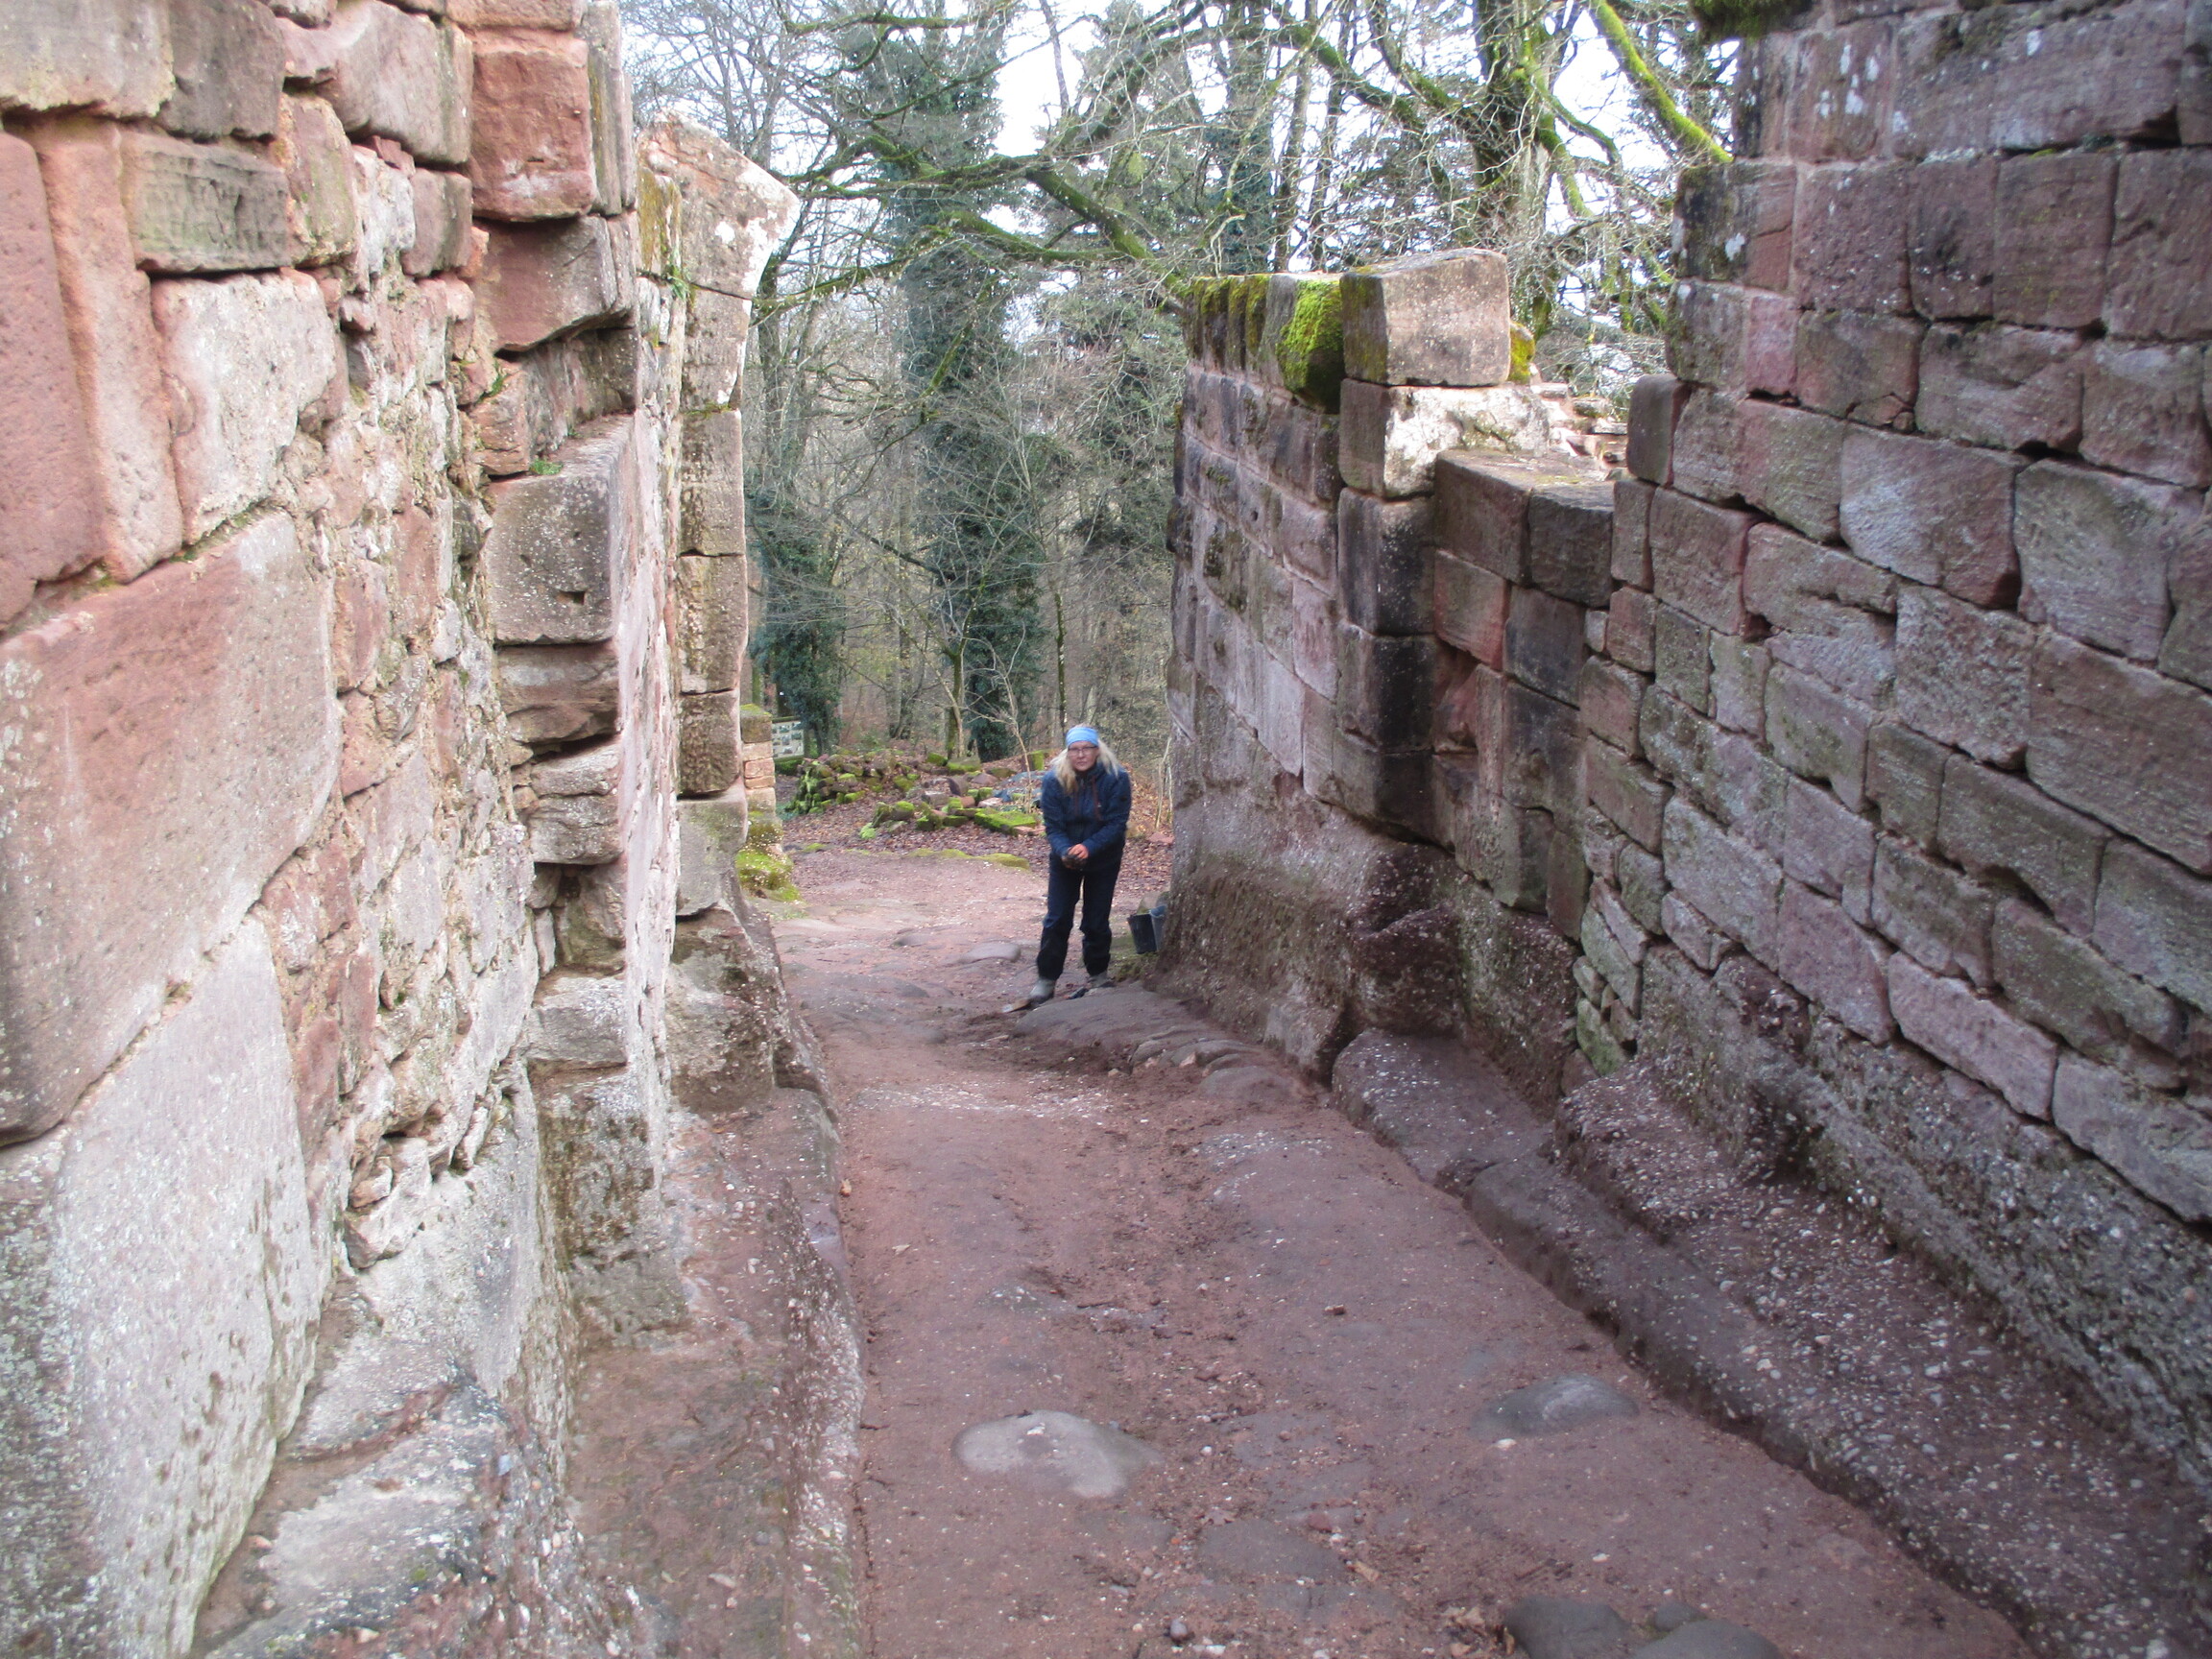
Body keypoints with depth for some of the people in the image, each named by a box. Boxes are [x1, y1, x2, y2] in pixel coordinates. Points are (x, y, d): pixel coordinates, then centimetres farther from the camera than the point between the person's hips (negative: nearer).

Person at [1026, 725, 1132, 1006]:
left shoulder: (1116, 778, -18)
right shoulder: (1055, 780, -15)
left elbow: (1116, 823, -18)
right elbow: (1053, 826, -13)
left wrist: (1088, 847, -31)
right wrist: (1065, 851, -33)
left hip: (1103, 860, -1)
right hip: (1064, 861, 1)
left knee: (1097, 921, 8)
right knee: (1057, 920, 0)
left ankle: (1098, 974, 25)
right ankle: (1046, 979, 8)